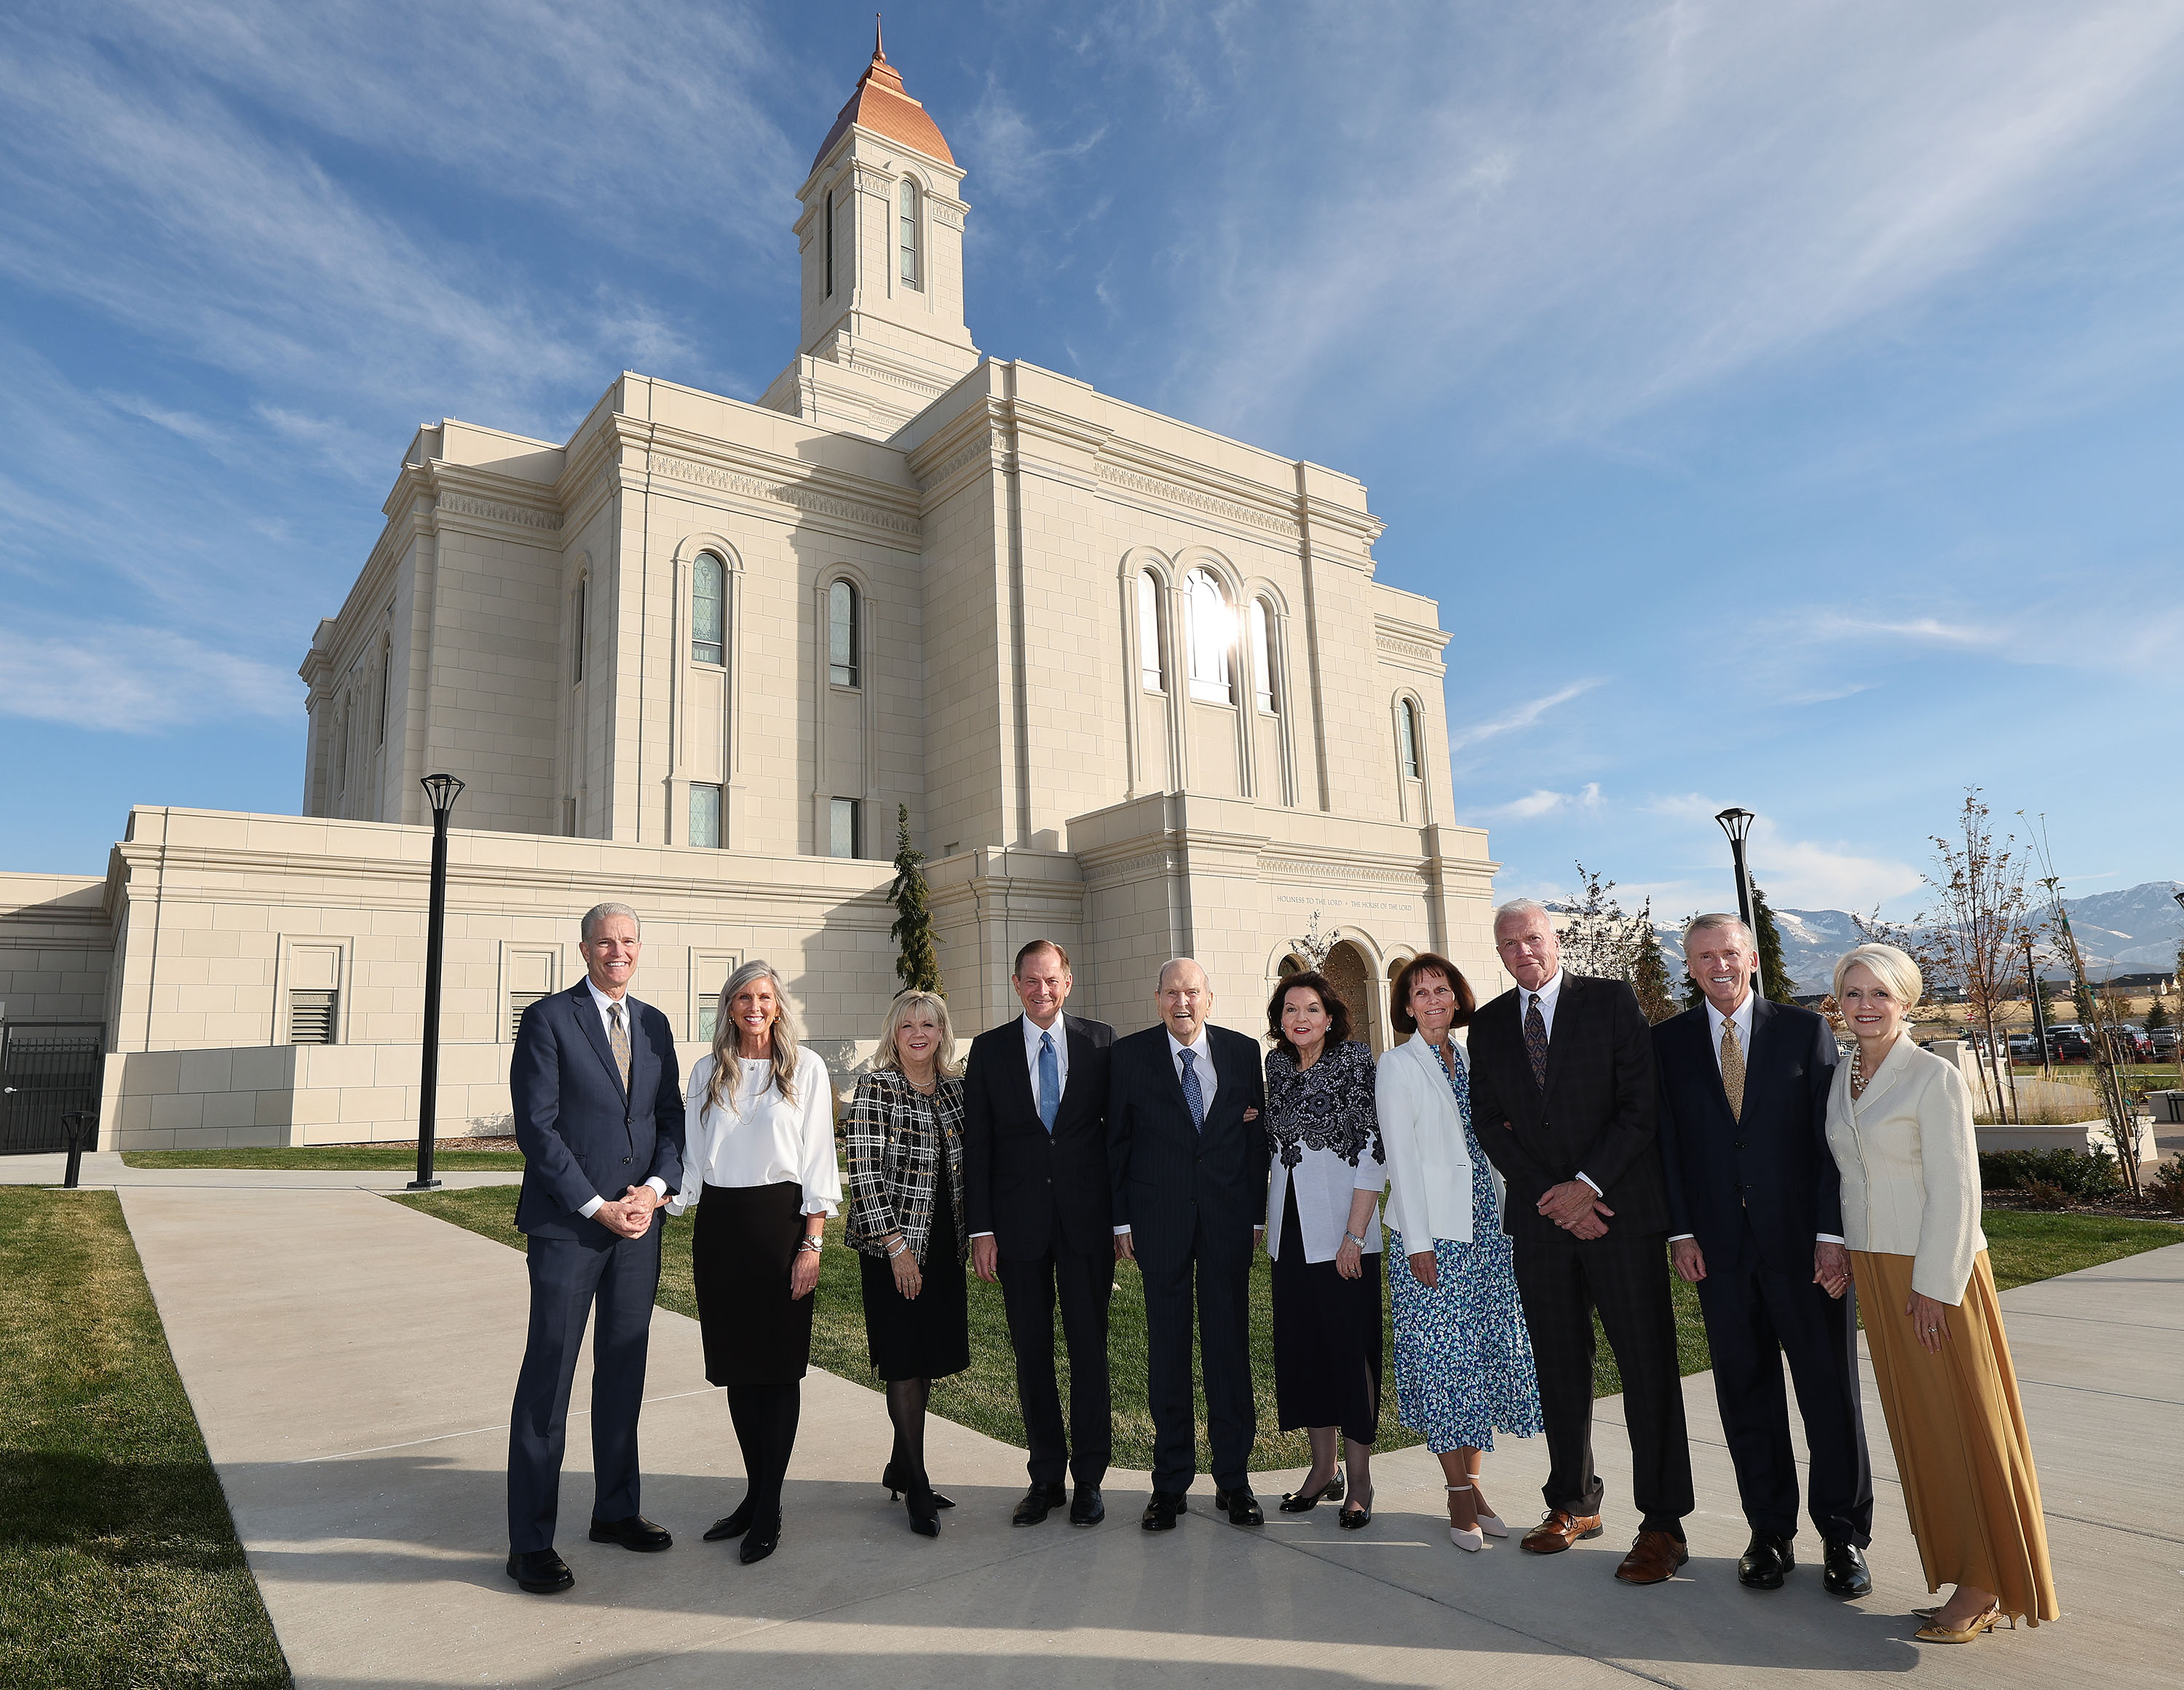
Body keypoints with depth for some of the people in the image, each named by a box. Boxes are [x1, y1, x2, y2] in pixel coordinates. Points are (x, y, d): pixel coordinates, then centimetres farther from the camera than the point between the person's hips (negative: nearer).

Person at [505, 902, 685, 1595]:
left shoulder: (653, 1024, 11)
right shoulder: (548, 1020, -6)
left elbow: (671, 1115, 11)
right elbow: (536, 1126, -11)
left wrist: (655, 1187, -6)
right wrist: (597, 1208, -14)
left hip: (639, 1223, 6)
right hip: (567, 1225, -5)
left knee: (624, 1374, 14)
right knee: (547, 1380, 2)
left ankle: (616, 1511, 29)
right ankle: (530, 1543, 14)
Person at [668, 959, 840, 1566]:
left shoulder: (804, 1067, -1)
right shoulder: (707, 1072, 8)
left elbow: (818, 1157, -3)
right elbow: (693, 1155, 10)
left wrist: (811, 1244, -9)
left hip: (779, 1220, -3)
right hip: (718, 1225, 4)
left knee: (779, 1366, 1)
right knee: (736, 1365, 10)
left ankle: (769, 1512, 13)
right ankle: (755, 1492, 25)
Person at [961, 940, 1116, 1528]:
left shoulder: (1101, 1041, 1)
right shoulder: (989, 1049, 3)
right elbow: (976, 1143, 2)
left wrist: (1123, 1214, -3)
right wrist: (980, 1228, -3)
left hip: (1086, 1217, -1)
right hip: (1018, 1220, 1)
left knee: (1089, 1347, 6)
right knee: (1031, 1352, 10)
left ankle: (1089, 1478, 21)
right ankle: (1046, 1477, 25)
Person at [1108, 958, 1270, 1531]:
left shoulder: (1243, 1051, 4)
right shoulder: (1129, 1054, 0)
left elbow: (1256, 1135, 7)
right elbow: (1117, 1140, 2)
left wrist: (1257, 1214, 3)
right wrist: (1121, 1220, -2)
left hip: (1228, 1217, 1)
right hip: (1160, 1220, -1)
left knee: (1230, 1345, 7)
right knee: (1167, 1349, 7)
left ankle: (1234, 1479, 22)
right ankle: (1171, 1482, 20)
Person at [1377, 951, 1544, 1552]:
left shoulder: (1469, 1058, 12)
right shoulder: (1399, 1066, -5)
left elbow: (1484, 1141, 16)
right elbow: (1401, 1158, -9)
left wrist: (1504, 1220, 9)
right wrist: (1418, 1244, -13)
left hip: (1483, 1226, 6)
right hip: (1433, 1232, -6)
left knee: (1486, 1352, 8)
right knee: (1443, 1354, -2)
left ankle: (1474, 1482, 20)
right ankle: (1459, 1494, 9)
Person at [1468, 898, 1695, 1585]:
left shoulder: (1612, 1001, -2)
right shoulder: (1488, 1025, 8)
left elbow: (1642, 1103, -7)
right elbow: (1488, 1121, 4)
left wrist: (1587, 1185, -12)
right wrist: (1553, 1197, -6)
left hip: (1621, 1208, -3)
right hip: (1541, 1217, 4)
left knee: (1647, 1366, 1)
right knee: (1559, 1367, 12)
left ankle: (1663, 1524, 11)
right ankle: (1573, 1503, 26)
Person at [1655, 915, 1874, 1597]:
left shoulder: (1805, 1030, 0)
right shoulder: (1669, 1042, 4)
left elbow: (1832, 1137, -3)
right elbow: (1668, 1142, 4)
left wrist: (1832, 1234, -9)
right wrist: (1681, 1232, -3)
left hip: (1803, 1241, -1)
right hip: (1719, 1248, 2)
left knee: (1830, 1389, 8)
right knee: (1745, 1394, 10)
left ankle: (1843, 1534, 25)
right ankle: (1769, 1532, 24)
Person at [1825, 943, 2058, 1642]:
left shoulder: (1936, 1078, -13)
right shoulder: (1841, 1078, 7)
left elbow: (1955, 1191, -15)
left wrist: (1936, 1286, -16)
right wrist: (1845, 1257, 10)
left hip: (1937, 1270, -6)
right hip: (1874, 1269, 7)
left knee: (1964, 1422, 3)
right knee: (1916, 1424, 12)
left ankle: (1986, 1585, 16)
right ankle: (1960, 1569, 24)